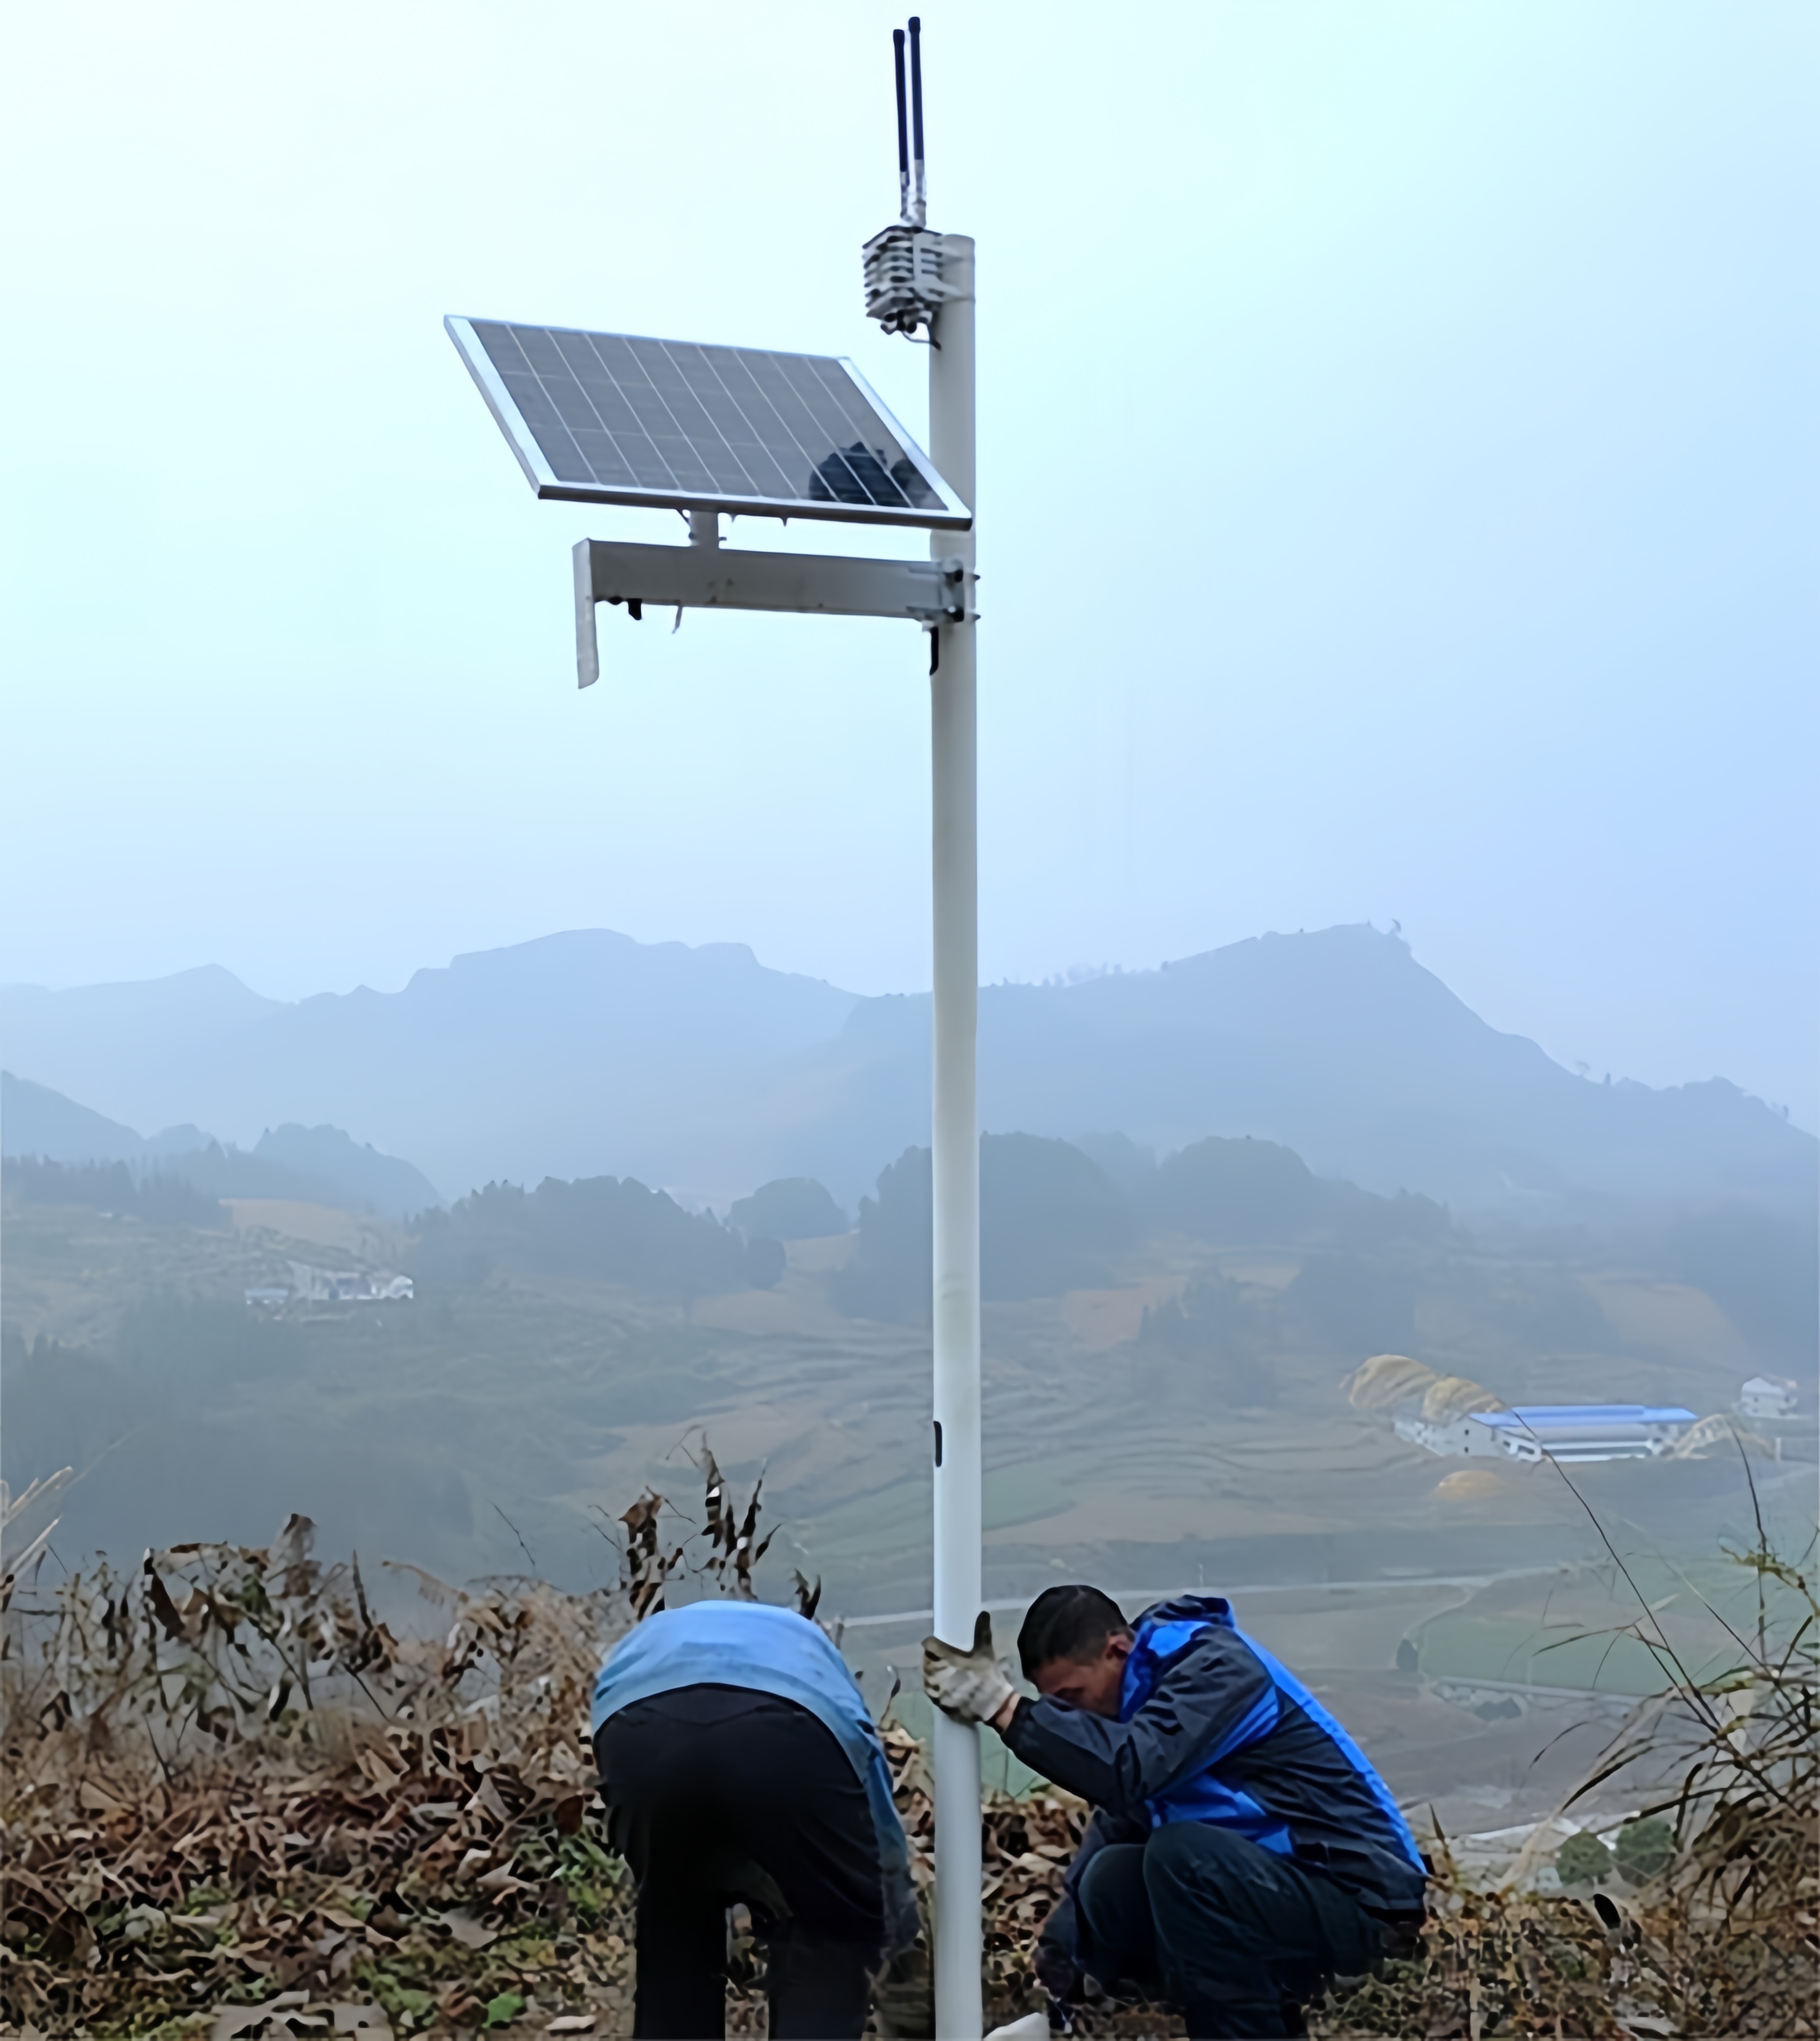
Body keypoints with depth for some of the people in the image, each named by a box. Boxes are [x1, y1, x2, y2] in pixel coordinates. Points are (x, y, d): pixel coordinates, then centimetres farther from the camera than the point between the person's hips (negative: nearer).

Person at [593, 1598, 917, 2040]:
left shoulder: (645, 1644, 49)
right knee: (829, 1937, 24)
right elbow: (883, 1838, 51)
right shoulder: (805, 1645, 47)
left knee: (673, 1935, 31)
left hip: (642, 1733, 2)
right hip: (785, 1734, -1)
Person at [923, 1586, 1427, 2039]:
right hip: (1266, 1886, 9)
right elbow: (1118, 1818, 8)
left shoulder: (1218, 1668, -20)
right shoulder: (1152, 1684, 6)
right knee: (1110, 1883, -7)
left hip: (1354, 1896, -9)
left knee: (1179, 1853, -31)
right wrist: (1065, 1937, -1)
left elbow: (1129, 1773, -34)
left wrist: (1004, 1707, -34)